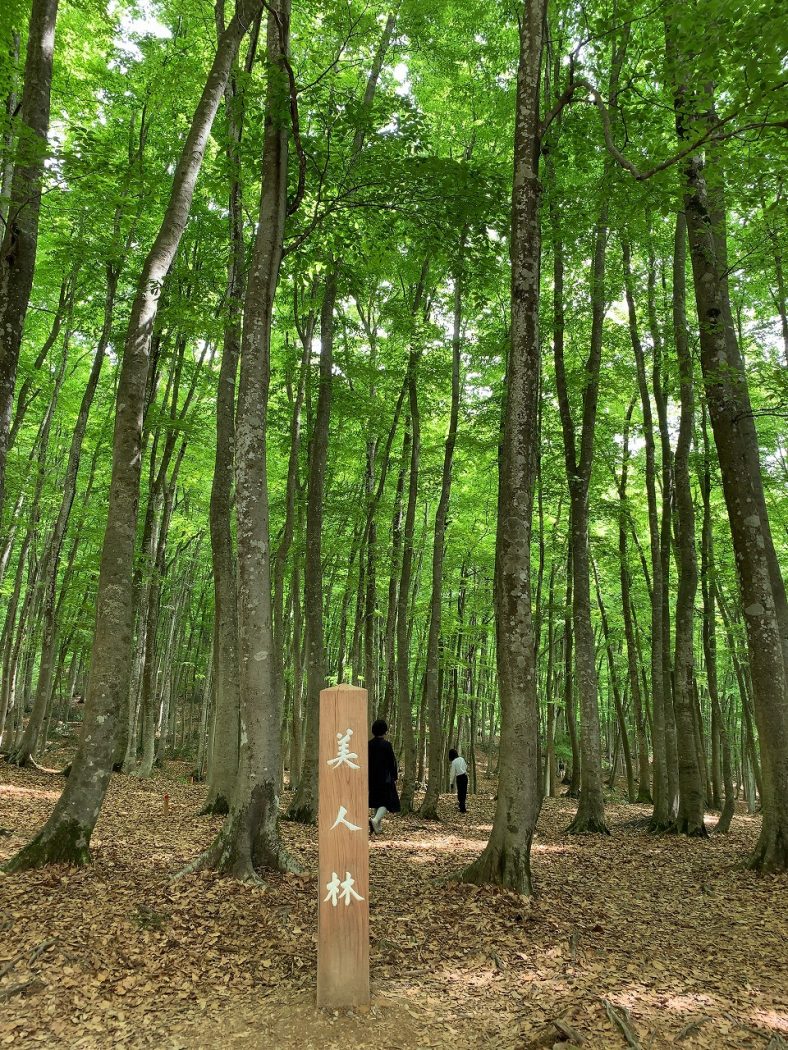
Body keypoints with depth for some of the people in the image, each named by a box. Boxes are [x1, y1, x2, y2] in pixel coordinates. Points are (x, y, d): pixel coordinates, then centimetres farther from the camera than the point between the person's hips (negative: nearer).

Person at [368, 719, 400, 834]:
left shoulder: (369, 745, 2)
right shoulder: (387, 745, -11)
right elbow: (392, 762, -9)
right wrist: (394, 778, -1)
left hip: (372, 778, 5)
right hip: (385, 778, -5)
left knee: (377, 801, 17)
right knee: (387, 801, -1)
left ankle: (378, 826, 20)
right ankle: (375, 820, -23)